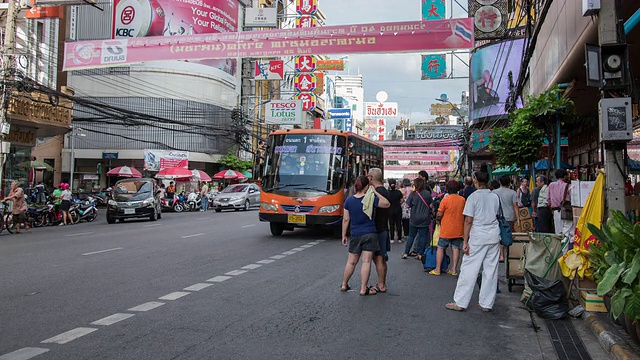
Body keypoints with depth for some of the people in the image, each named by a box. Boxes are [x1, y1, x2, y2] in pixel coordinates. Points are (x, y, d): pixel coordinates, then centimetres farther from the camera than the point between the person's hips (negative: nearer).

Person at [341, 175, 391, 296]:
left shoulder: (349, 200, -2)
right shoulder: (371, 199, -10)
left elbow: (346, 220, 2)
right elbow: (387, 204, 3)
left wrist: (344, 235, 10)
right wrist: (375, 192, 1)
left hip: (355, 235, 3)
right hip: (370, 235, -3)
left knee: (351, 262, 15)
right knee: (366, 262, 1)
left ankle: (344, 285, 25)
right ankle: (363, 289, 4)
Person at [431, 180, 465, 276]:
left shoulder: (445, 199, -13)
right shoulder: (463, 200, 0)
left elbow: (439, 215, -12)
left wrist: (438, 220, 7)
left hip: (446, 229, -4)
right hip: (458, 229, 4)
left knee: (440, 248, 7)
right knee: (456, 248, 10)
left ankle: (437, 269, 8)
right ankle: (453, 269, 10)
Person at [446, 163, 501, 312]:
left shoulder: (474, 197, -8)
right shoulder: (495, 197, 8)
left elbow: (468, 221, -10)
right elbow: (497, 215, 11)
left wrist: (465, 241, -8)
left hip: (478, 236, -5)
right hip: (494, 235, 6)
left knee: (468, 269, 0)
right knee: (491, 269, 9)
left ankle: (460, 302, 5)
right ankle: (487, 303, 16)